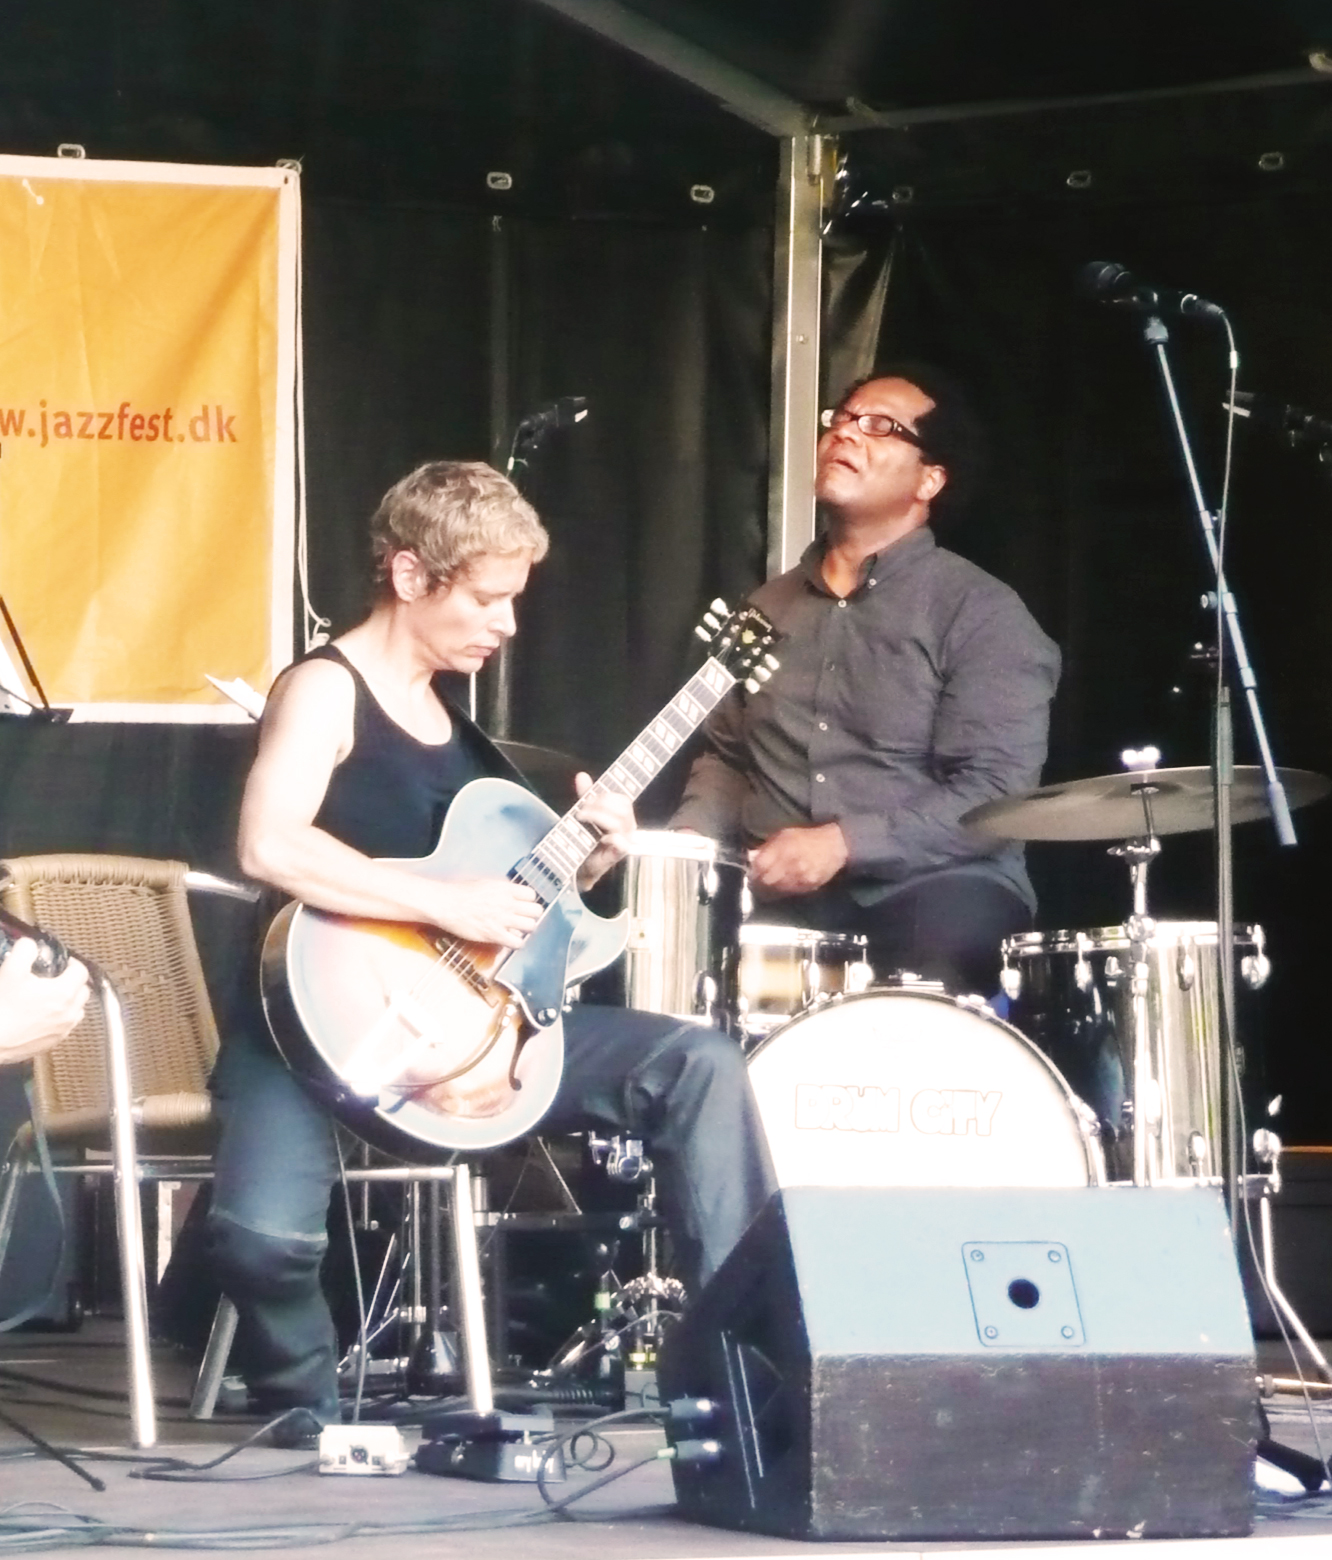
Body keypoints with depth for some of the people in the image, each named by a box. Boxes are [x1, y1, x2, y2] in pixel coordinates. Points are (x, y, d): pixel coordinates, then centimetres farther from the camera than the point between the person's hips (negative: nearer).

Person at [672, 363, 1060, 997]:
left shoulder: (980, 613, -3)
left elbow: (995, 794, -12)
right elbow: (727, 758, 26)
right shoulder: (772, 606, 18)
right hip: (778, 902, 5)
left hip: (932, 885, -5)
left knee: (946, 934, -37)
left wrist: (845, 843, -19)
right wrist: (685, 841, 5)